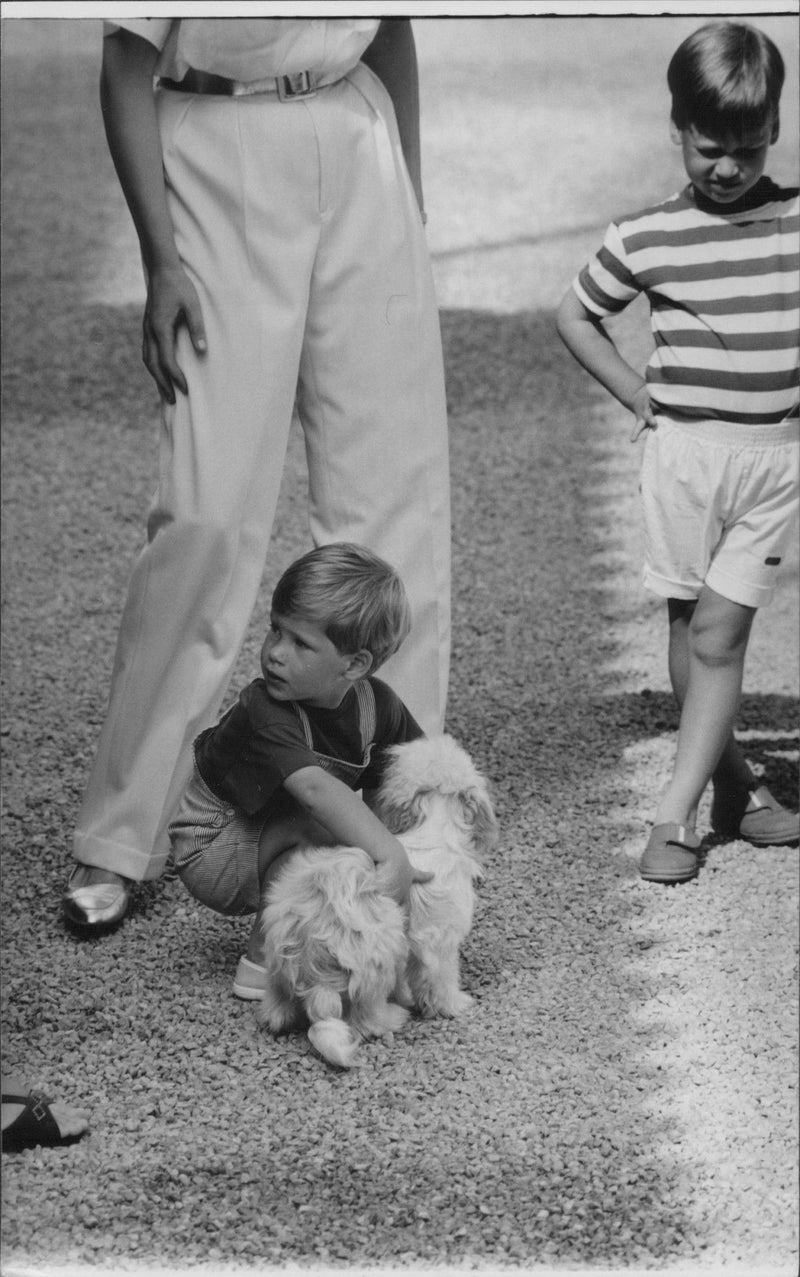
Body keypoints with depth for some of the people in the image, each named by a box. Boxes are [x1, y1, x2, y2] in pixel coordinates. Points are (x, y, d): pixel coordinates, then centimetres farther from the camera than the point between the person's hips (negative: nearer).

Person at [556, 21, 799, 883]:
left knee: (719, 633, -5)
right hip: (683, 448, 1)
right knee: (690, 626, 7)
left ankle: (675, 815, -5)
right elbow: (574, 316, 12)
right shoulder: (646, 239, -1)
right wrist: (636, 394, 4)